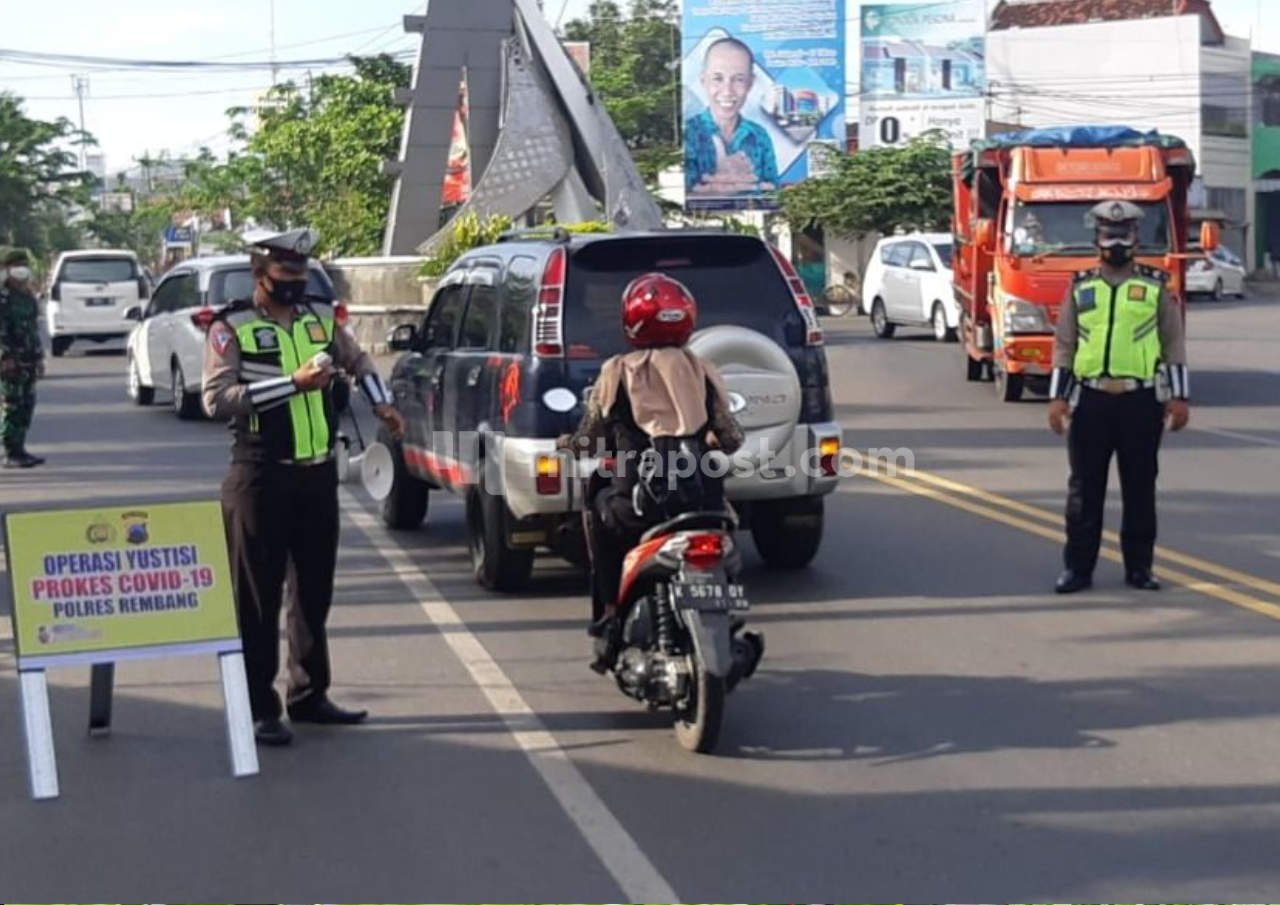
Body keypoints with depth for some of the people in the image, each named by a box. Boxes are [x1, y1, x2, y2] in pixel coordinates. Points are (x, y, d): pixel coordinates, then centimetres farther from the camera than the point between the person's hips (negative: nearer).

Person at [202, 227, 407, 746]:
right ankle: (260, 709, 4)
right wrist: (293, 382, -22)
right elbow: (216, 399, -19)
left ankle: (309, 695, 25)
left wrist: (381, 403, 16)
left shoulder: (320, 318, 11)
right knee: (258, 598, -1)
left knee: (314, 591, 13)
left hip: (318, 474, 6)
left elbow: (357, 360, 30)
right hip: (261, 478, -6)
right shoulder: (231, 328, -8)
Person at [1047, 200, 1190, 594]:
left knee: (1140, 489, 5)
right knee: (1084, 490, 3)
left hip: (1142, 402, -1)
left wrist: (1179, 397, -2)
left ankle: (1139, 567, 15)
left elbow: (1174, 344, 5)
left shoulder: (1156, 287, 6)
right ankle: (1078, 567, 10)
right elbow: (1064, 346, 9)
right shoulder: (1080, 288, 8)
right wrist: (1057, 398, 1)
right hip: (1091, 401, 1)